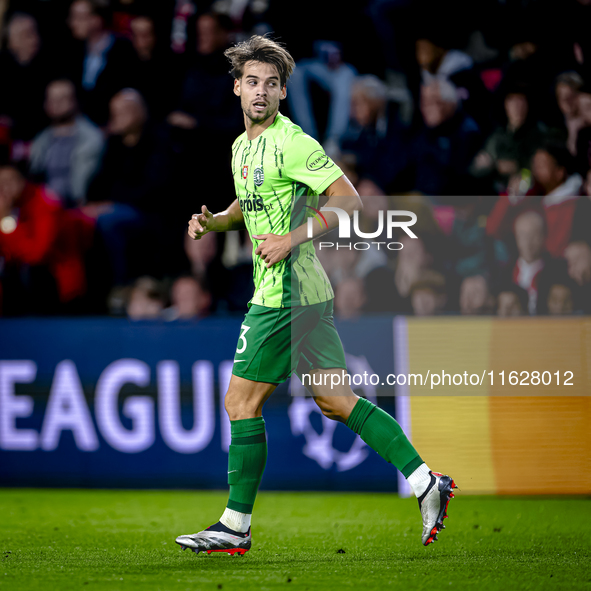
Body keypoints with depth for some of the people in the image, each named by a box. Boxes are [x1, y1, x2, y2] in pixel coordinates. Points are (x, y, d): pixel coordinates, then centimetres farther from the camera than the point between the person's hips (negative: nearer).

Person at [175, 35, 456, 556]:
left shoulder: (290, 143, -13)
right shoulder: (242, 147, 15)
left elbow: (350, 201, -17)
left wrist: (292, 238, -22)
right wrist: (212, 222, 12)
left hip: (285, 294, -9)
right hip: (306, 293, 9)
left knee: (241, 401, -3)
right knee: (335, 401, 8)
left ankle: (236, 527, 5)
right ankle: (425, 482, 5)